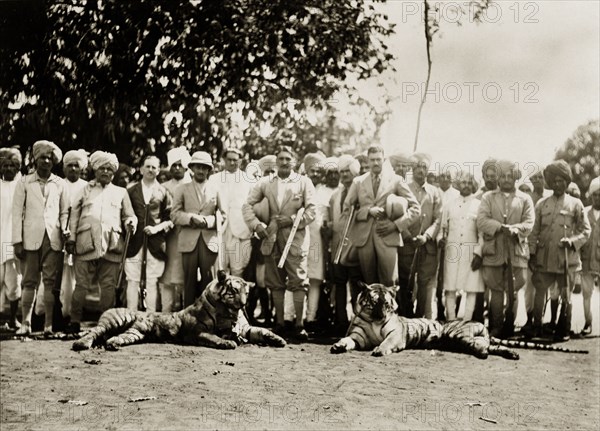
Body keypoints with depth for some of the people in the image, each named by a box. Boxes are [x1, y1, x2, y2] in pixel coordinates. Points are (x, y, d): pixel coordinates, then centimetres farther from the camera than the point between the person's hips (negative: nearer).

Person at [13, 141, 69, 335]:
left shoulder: (60, 184, 11)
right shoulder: (24, 183, 8)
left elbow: (65, 212, 13)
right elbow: (17, 213, 5)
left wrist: (66, 235, -2)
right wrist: (17, 241, -3)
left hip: (53, 239, 1)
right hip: (31, 239, -1)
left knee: (51, 281, -3)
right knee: (29, 282, -1)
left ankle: (48, 324, 0)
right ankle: (25, 323, 3)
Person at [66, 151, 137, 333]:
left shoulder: (121, 192, 20)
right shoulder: (85, 189, 17)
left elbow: (128, 215, 19)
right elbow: (74, 214, 12)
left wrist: (130, 222, -6)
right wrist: (71, 238, 3)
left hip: (112, 245, 1)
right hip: (86, 243, -1)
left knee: (108, 286, -2)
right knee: (81, 284, -3)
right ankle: (75, 322, 2)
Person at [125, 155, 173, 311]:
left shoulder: (163, 193, 9)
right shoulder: (131, 191, 12)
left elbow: (170, 219, 7)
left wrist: (157, 228, -7)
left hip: (155, 244, -1)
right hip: (134, 242, 1)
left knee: (152, 281, -1)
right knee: (133, 281, -2)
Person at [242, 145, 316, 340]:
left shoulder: (304, 182, 5)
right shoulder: (265, 183, 10)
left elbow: (311, 210, 0)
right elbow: (247, 205, 9)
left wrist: (292, 219, -13)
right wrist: (256, 225, -5)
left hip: (296, 238, -3)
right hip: (271, 238, 3)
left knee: (298, 282, -7)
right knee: (275, 283, 7)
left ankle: (299, 324, -2)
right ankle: (279, 323, 15)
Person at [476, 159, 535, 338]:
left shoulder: (525, 199, 13)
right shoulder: (488, 197, 12)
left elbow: (528, 224, 1)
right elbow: (481, 221, -1)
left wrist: (514, 229, -18)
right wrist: (501, 227, -15)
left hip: (517, 251, 0)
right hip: (493, 251, 0)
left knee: (513, 291, 2)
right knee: (496, 291, -1)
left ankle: (509, 327, 9)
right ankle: (496, 328, 5)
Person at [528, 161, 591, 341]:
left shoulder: (575, 204, 4)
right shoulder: (542, 204, 9)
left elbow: (586, 230, 4)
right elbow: (534, 231, 9)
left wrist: (572, 241, -13)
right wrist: (532, 254, 2)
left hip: (567, 259, -2)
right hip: (544, 258, 2)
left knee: (566, 297, 4)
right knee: (539, 294, 4)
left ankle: (563, 331, 15)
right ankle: (536, 328, 15)